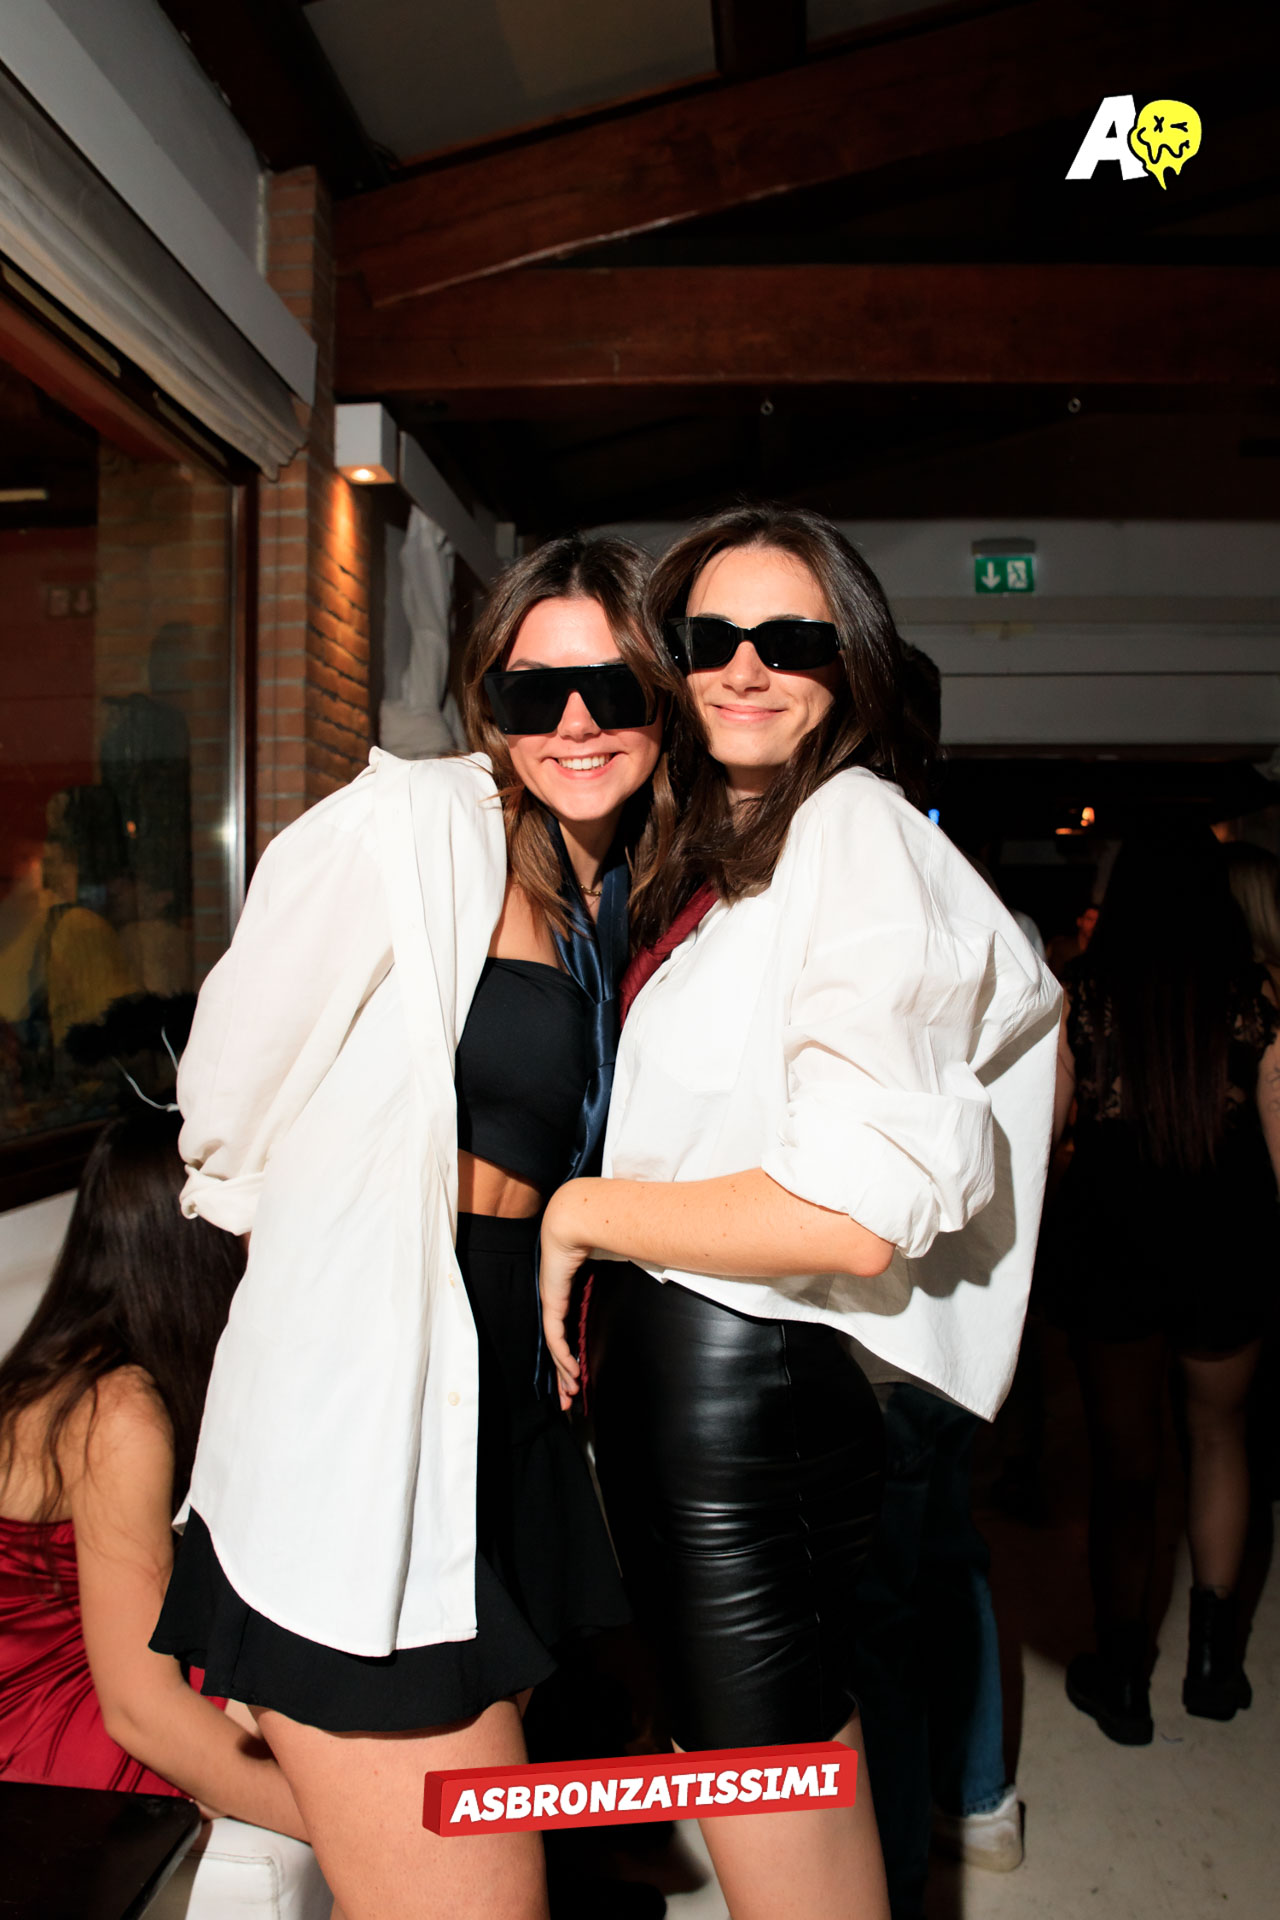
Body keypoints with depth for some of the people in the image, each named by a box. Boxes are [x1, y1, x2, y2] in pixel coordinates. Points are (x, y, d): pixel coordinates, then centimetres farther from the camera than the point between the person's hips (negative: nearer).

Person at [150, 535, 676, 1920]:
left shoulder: (640, 894, 9)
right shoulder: (415, 823, -13)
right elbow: (230, 1102, -6)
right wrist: (325, 1243, 8)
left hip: (505, 1402, 8)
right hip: (362, 1418, -7)